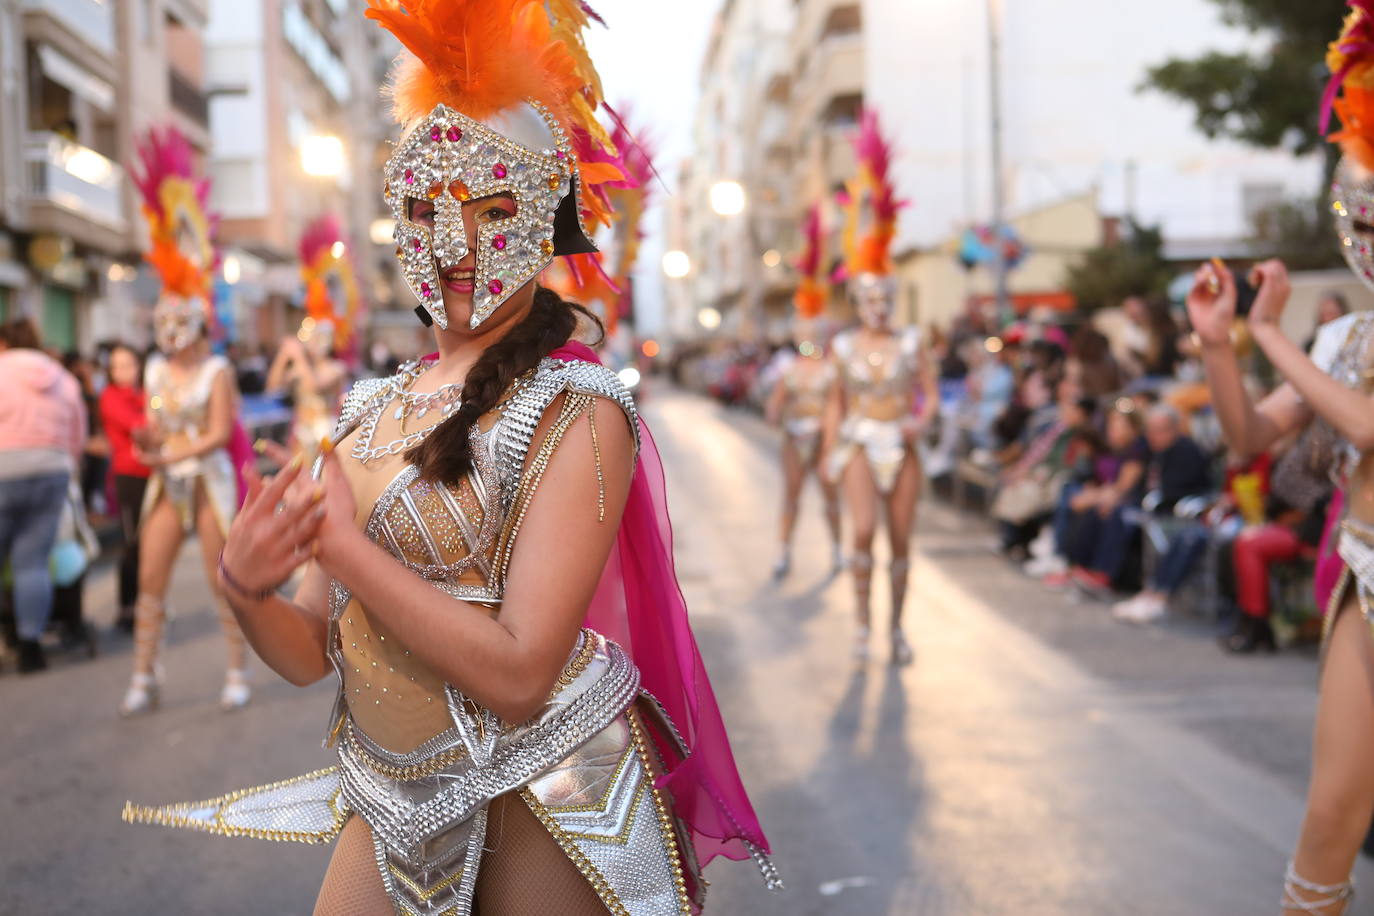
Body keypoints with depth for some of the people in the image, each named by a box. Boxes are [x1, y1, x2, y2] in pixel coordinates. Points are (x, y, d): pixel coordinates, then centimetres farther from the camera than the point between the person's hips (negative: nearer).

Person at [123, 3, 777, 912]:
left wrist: (343, 545, -20)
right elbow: (312, 652, 5)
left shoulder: (577, 411, -15)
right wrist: (247, 590, -16)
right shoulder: (373, 411, 5)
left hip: (536, 811, -5)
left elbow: (520, 674, -23)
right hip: (393, 802, 5)